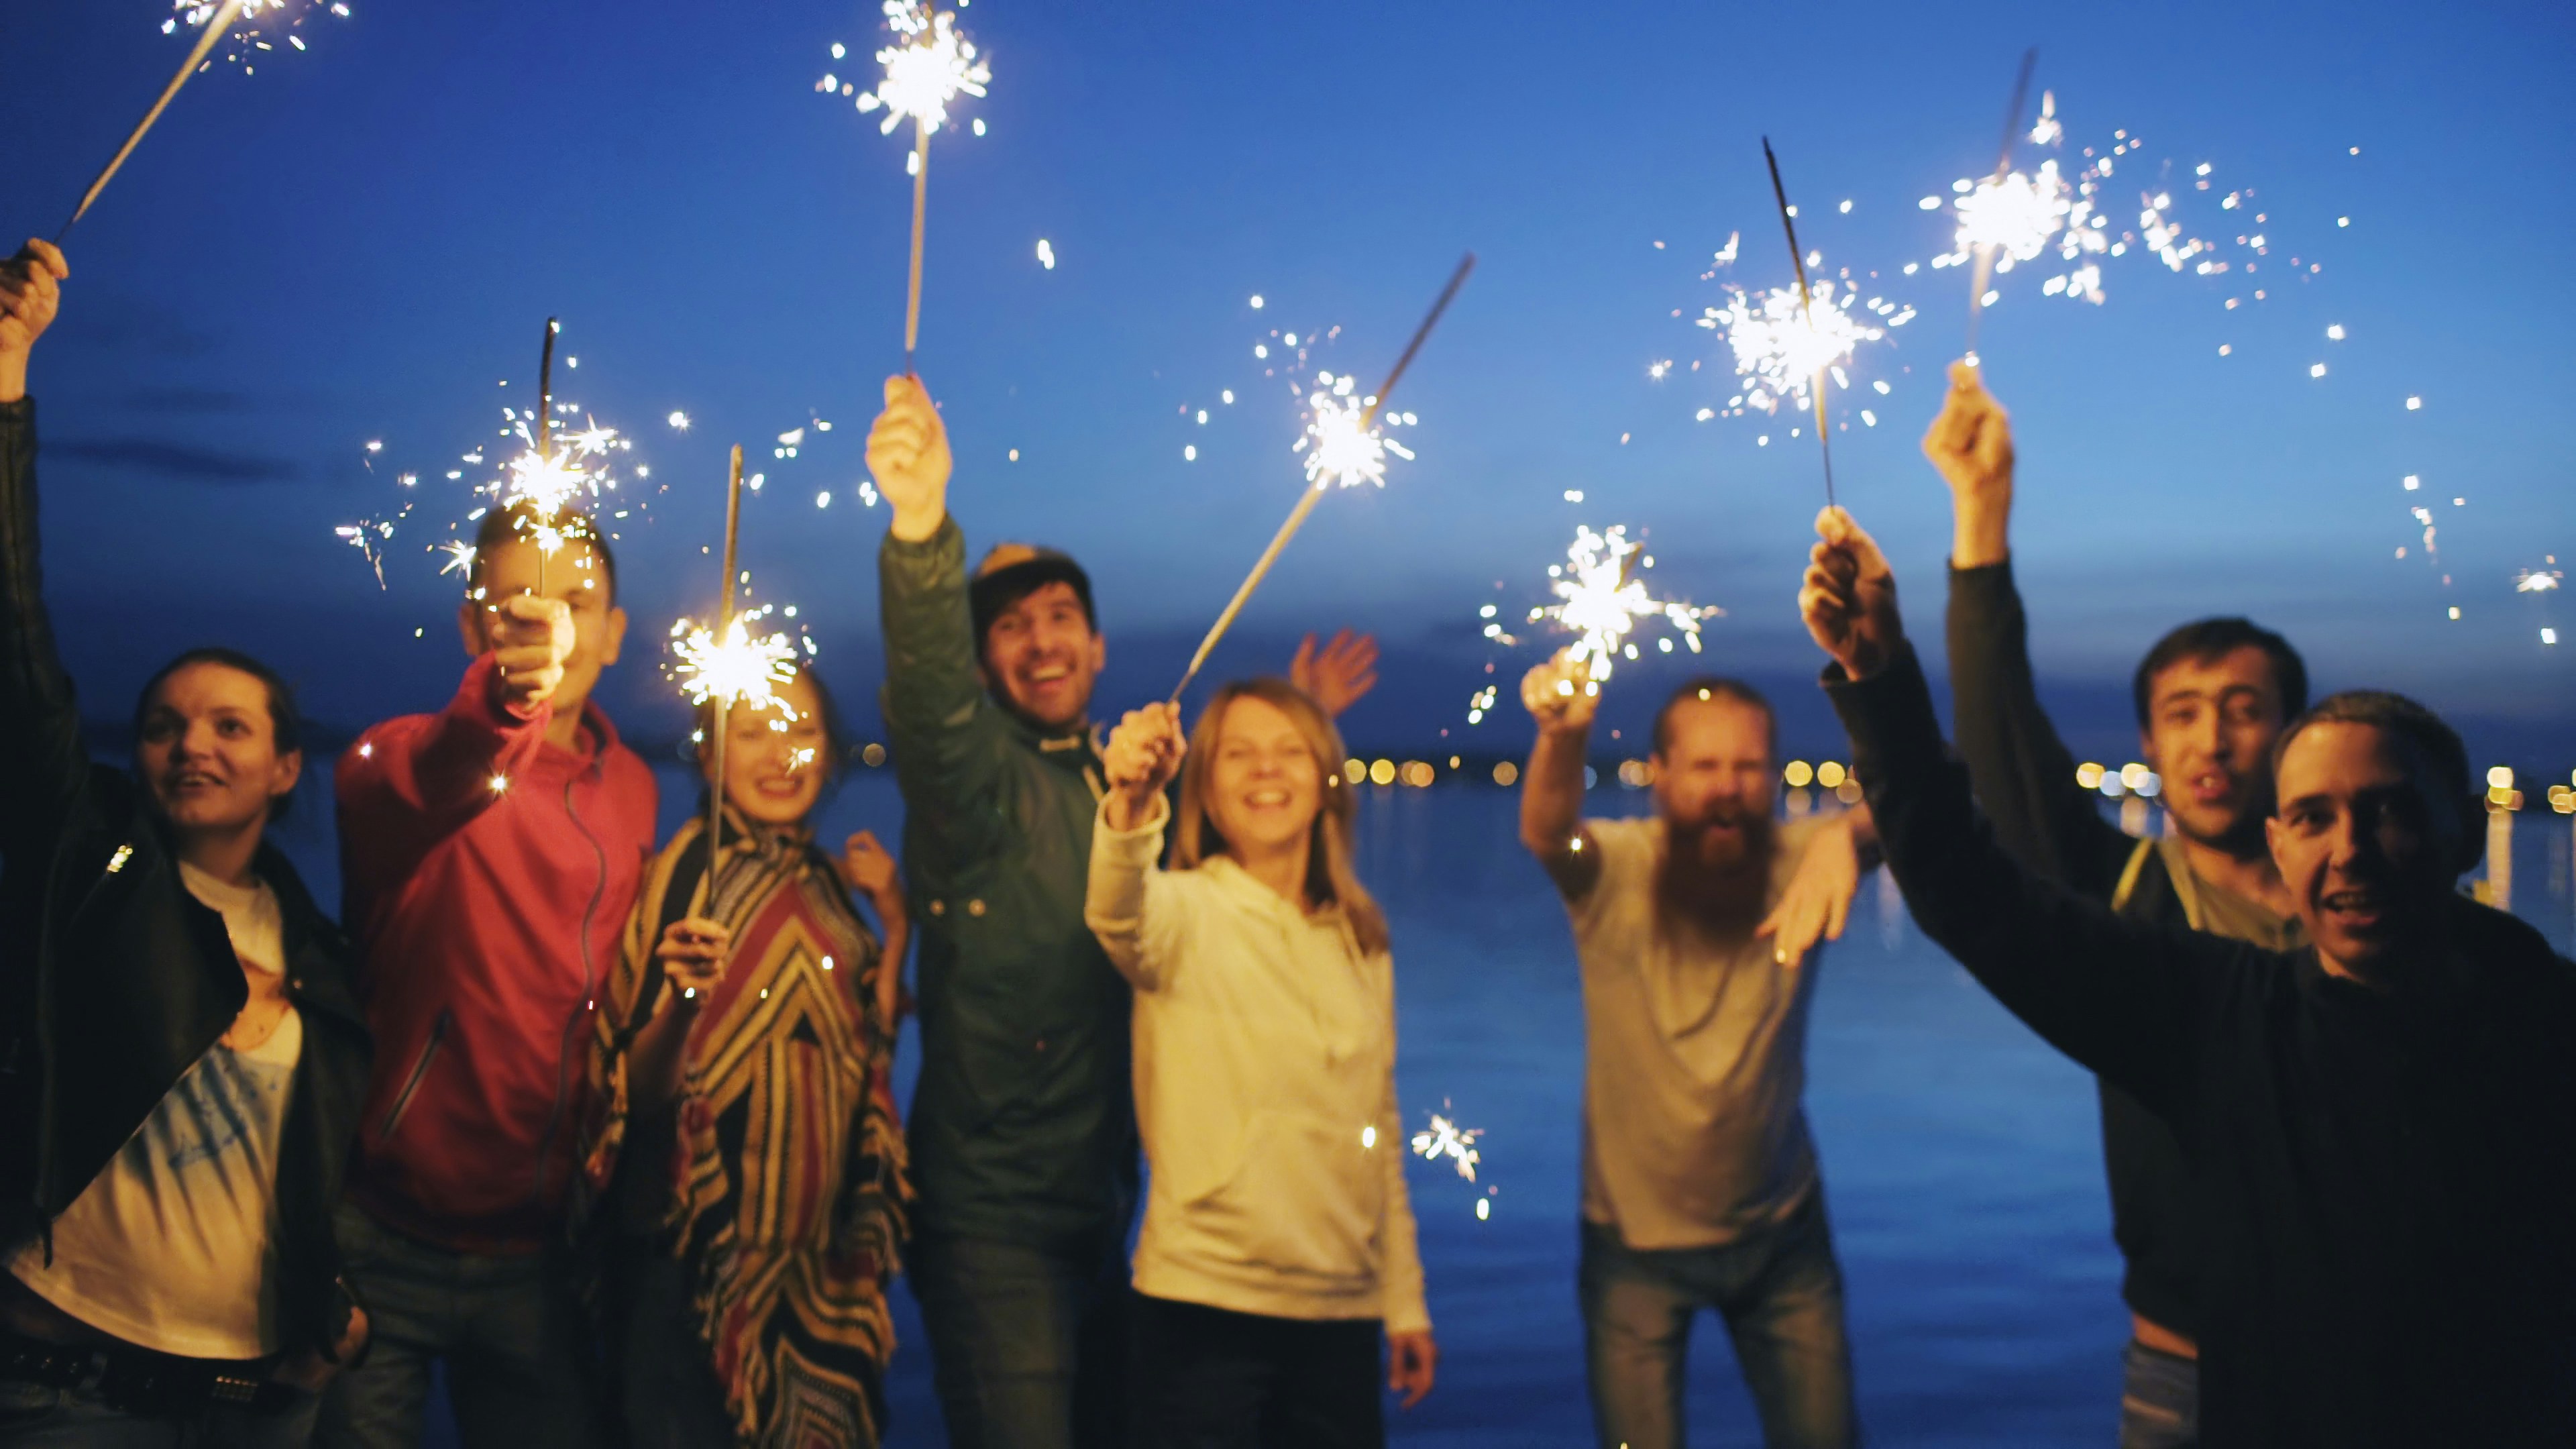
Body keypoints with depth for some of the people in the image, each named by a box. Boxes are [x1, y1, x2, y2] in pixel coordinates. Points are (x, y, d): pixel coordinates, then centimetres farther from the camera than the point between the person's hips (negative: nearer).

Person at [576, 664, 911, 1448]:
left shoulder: (834, 883, 8)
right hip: (695, 1249, -5)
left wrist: (896, 927, 2)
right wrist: (683, 999, -32)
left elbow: (867, 1061, 8)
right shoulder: (690, 867, -8)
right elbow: (642, 1089, -13)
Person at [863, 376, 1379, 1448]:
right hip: (993, 1226, -7)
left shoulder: (1119, 784, 12)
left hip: (1099, 1217, 7)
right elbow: (926, 690, -33)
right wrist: (921, 524, -49)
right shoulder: (977, 777, -10)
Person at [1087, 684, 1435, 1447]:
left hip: (1343, 1313, 5)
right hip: (1205, 1306, -5)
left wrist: (1405, 1301, 15)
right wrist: (1130, 805, -50)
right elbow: (1119, 916, -30)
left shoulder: (1362, 940, 10)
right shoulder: (1186, 912, -5)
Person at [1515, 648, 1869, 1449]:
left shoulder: (1795, 863, -13)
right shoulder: (1615, 871, -17)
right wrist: (1562, 734, -59)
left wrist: (1845, 835, -56)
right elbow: (1546, 832, -38)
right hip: (1637, 1239, -2)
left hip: (1781, 1229, 2)